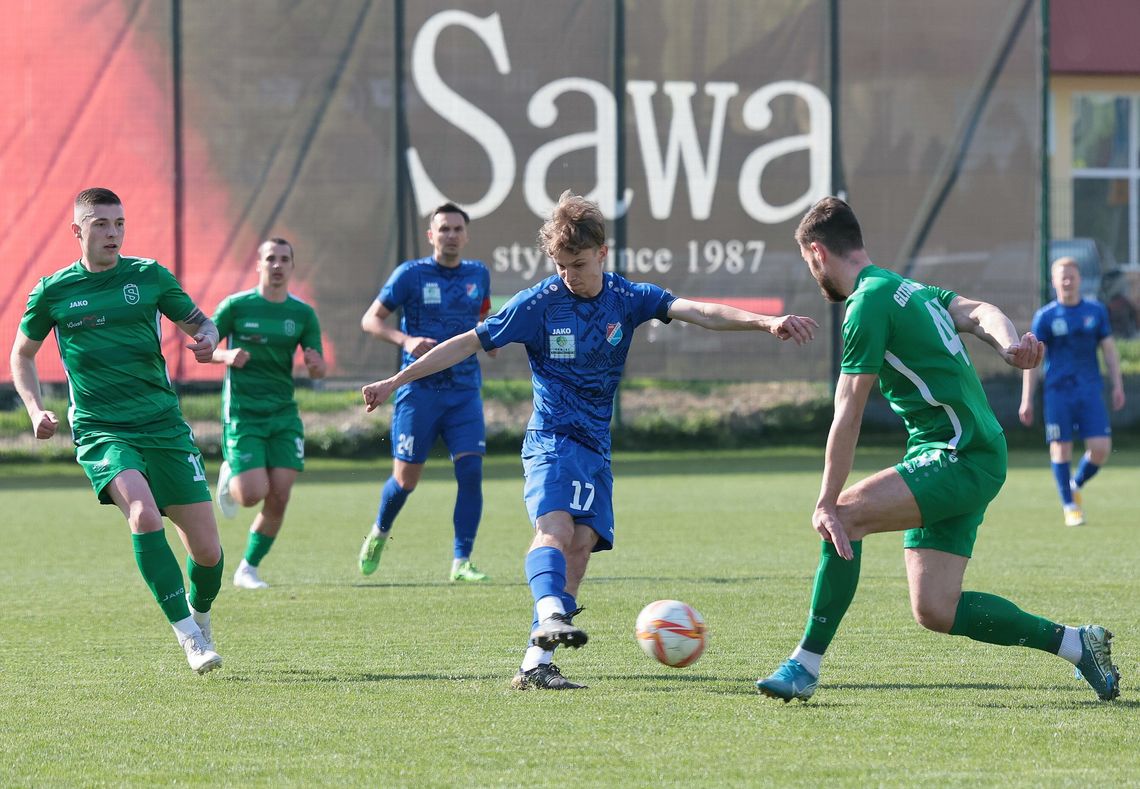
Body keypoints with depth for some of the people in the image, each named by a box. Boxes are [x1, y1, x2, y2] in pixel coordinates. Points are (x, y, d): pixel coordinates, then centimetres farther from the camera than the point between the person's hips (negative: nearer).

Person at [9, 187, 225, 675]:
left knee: (207, 549, -1)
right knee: (144, 513, -31)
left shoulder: (149, 276, 5)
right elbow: (22, 354, 17)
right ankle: (187, 635, -25)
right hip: (100, 431, -2)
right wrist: (35, 410, 2)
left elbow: (199, 323, 15)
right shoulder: (53, 292, 3)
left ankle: (200, 615, 32)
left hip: (164, 427, 2)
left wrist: (207, 339, -9)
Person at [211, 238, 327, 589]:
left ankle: (248, 569, 12)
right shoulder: (236, 306, -4)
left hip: (284, 414, 3)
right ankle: (229, 478, 22)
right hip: (242, 413, -3)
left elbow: (319, 371, 7)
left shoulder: (303, 314, 5)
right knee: (253, 494, -15)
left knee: (278, 498, -5)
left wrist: (316, 365, -18)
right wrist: (228, 356, -19)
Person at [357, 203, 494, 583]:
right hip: (419, 390, -3)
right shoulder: (411, 274, -4)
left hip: (465, 391, 3)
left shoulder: (478, 274, 9)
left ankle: (461, 562, -6)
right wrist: (406, 340, -20)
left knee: (471, 472, -11)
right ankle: (379, 533, 33)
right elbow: (370, 320, -2)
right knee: (405, 479, 2)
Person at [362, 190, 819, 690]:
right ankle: (550, 614, -49)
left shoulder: (626, 299, 1)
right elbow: (469, 343, -1)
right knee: (556, 525, -28)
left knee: (583, 542, -9)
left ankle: (536, 663, -10)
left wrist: (766, 322, -24)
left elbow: (697, 312, -10)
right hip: (551, 438, -4)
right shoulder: (539, 303, -6)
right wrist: (396, 381, -2)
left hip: (596, 446, 4)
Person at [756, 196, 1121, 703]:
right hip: (961, 463, 9)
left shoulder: (868, 303, -9)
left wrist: (826, 504, -14)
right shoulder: (911, 291, 21)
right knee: (934, 612, 4)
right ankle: (1077, 644, 13)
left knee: (845, 515, -21)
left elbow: (847, 416, -13)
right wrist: (1008, 343, -20)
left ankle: (806, 664, -20)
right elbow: (977, 313, 1)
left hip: (961, 456, -9)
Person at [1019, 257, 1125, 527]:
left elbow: (1109, 349, 14)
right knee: (1061, 447, -3)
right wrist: (1027, 400, -2)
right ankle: (1069, 505, 11)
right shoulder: (1045, 317, 1)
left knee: (1101, 448, -7)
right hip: (1058, 391, -2)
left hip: (1090, 390, 2)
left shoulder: (1096, 311, 8)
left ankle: (1076, 485, 21)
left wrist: (1117, 385, 5)